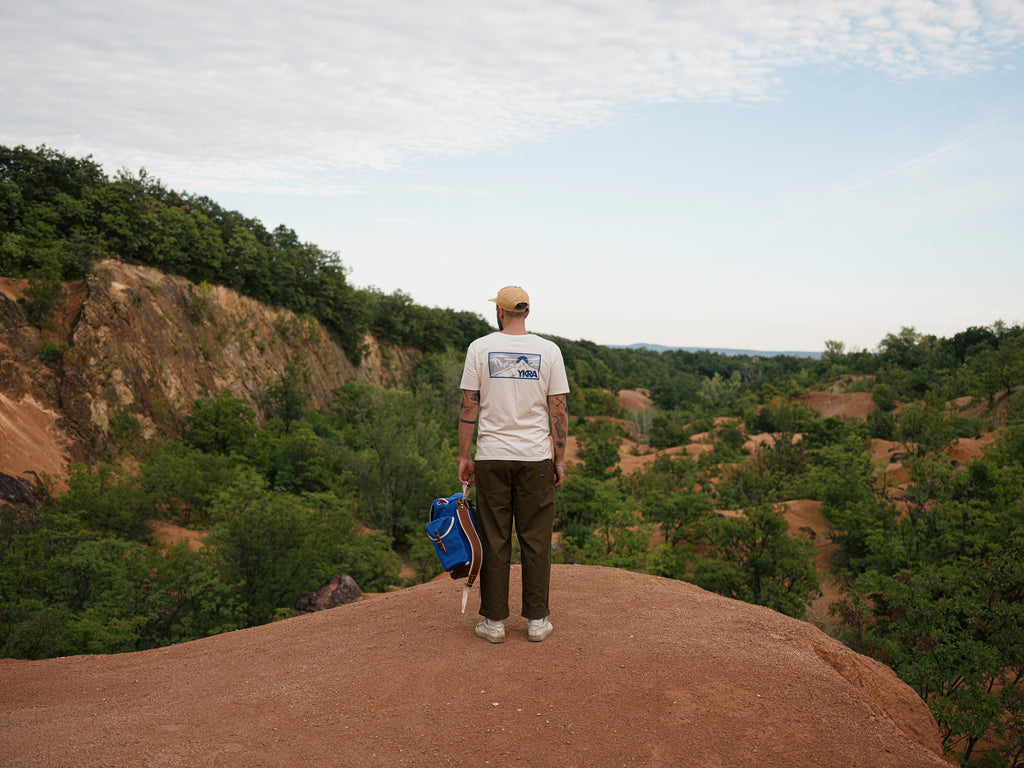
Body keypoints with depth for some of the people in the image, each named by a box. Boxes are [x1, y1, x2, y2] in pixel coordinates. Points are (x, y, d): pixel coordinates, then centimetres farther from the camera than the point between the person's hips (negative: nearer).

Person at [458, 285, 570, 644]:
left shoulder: (479, 348, -1)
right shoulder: (549, 350, 0)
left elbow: (468, 406, -2)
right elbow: (559, 410, -1)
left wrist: (464, 456, 6)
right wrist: (560, 459, 7)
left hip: (491, 458, 0)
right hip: (536, 457, 0)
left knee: (493, 540, 7)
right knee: (535, 540, 8)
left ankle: (494, 621, 13)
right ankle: (537, 620, 14)